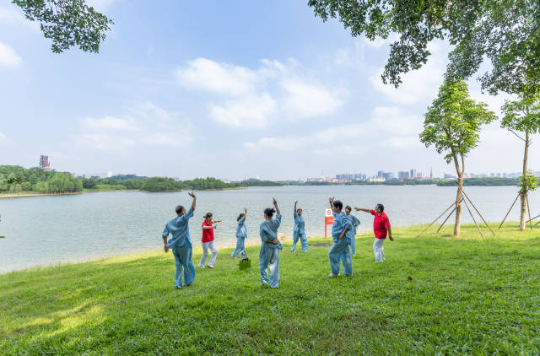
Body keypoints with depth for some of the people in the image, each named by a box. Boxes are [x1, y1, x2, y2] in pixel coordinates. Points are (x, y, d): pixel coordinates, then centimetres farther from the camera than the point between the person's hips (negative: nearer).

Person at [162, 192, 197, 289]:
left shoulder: (170, 222, 8)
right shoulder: (184, 219, -10)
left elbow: (164, 234, 6)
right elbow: (192, 208, -16)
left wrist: (165, 244, 11)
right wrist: (194, 198, -9)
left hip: (175, 246, 5)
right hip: (184, 245, -5)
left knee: (178, 265, 13)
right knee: (187, 264, 12)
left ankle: (177, 284, 8)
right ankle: (188, 281, 23)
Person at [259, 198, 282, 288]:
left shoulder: (263, 224, -16)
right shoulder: (276, 222, -4)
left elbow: (263, 238, -20)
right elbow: (279, 215, 16)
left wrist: (272, 241, -10)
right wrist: (276, 205, 14)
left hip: (266, 247, -4)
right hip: (275, 247, 4)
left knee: (263, 265, 17)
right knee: (274, 266, 11)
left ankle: (264, 281, 24)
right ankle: (274, 284, 14)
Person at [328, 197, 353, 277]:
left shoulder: (342, 216, -18)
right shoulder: (338, 215, 11)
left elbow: (348, 225, -29)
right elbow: (333, 213, 35)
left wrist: (342, 234, -24)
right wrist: (331, 203, 29)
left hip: (340, 240, -10)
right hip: (342, 240, 10)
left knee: (332, 254, -2)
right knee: (345, 255, 12)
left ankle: (335, 272, 6)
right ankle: (348, 272, 18)